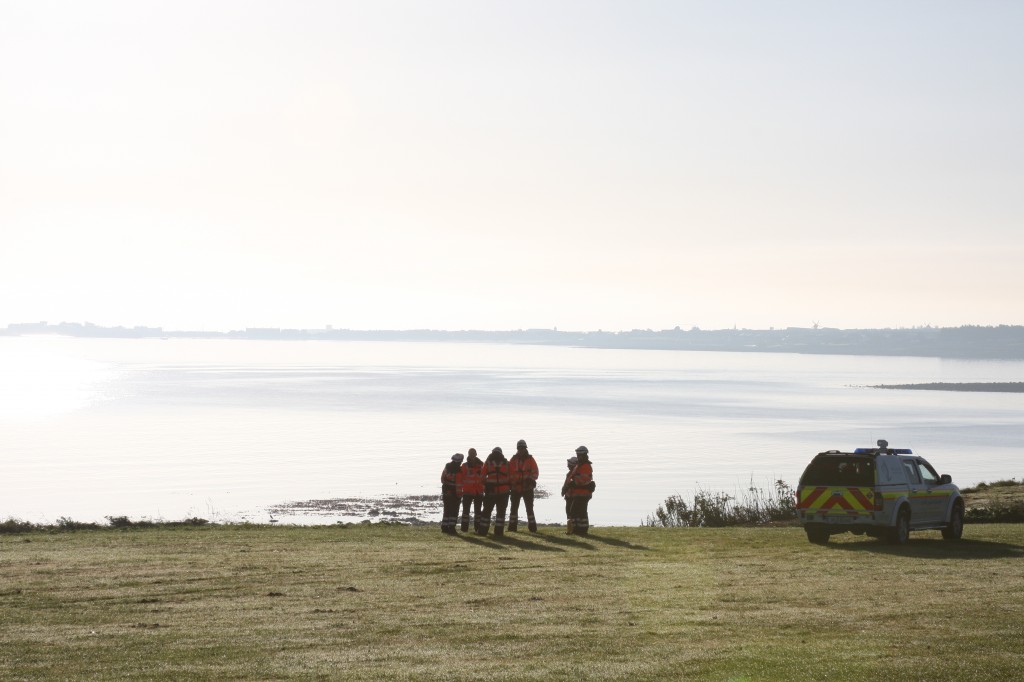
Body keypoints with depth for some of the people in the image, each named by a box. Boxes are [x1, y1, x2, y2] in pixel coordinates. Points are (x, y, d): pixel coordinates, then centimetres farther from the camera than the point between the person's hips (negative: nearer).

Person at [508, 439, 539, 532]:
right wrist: (510, 482, -6)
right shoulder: (513, 459, 6)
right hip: (515, 487, 2)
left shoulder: (530, 459, 1)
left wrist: (530, 479, -20)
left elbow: (535, 472, -4)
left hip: (528, 488, -2)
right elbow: (509, 472, 4)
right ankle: (512, 527, 12)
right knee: (514, 508, 6)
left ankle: (532, 527, 2)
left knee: (529, 508, -1)